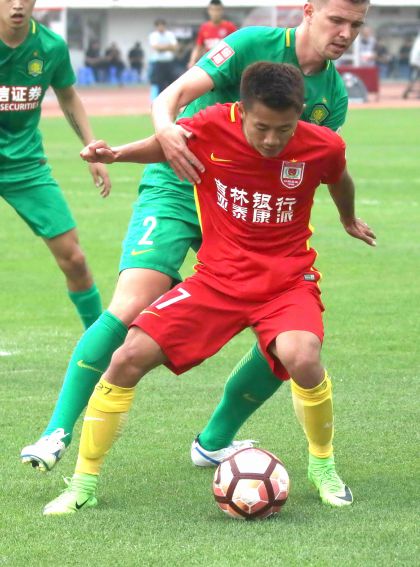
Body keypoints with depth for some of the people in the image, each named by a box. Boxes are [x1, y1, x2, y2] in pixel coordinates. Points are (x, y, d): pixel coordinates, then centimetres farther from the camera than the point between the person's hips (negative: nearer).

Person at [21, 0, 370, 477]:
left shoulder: (334, 95, 6)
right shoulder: (255, 45, -11)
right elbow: (175, 93, -18)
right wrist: (166, 129, -40)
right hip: (176, 189, -6)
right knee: (131, 305, -25)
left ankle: (214, 442, 17)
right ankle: (57, 432, -17)